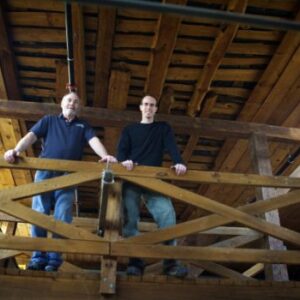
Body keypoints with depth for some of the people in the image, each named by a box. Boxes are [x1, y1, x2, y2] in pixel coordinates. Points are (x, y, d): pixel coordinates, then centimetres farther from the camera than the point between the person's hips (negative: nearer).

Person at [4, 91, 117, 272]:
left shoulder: (83, 126, 21)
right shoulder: (48, 120, 20)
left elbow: (94, 141, 2)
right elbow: (31, 136, 6)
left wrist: (105, 156, -20)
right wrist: (16, 150, -15)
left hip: (68, 177, 0)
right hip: (44, 172, 1)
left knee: (62, 220, -7)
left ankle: (54, 260, -3)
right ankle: (38, 258, 2)